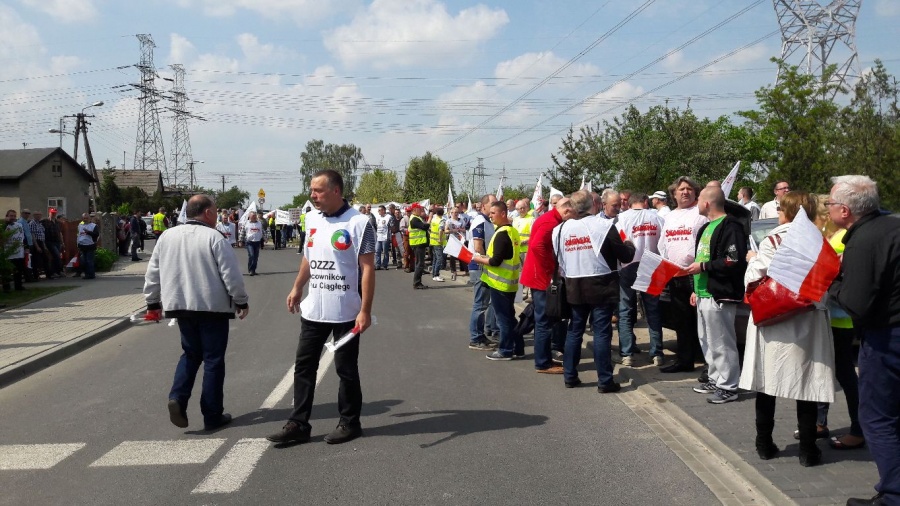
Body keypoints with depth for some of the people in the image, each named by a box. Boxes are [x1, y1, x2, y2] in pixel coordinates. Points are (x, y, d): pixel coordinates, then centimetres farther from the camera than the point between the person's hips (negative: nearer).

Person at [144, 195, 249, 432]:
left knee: (191, 354, 20)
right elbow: (231, 274, -12)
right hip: (212, 307, -5)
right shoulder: (213, 238, -10)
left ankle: (177, 398, -1)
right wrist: (241, 301, 0)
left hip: (181, 306, 5)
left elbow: (152, 273, 11)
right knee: (213, 360, 4)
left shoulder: (166, 237, 6)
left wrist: (153, 301, 21)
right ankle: (212, 416, 9)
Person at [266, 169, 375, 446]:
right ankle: (298, 424, 18)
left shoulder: (358, 223, -14)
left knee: (346, 369, 7)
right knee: (304, 366, 9)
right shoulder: (312, 219, 7)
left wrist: (365, 310, -19)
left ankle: (350, 423, 22)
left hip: (346, 312, -6)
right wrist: (297, 288, 21)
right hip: (313, 309, 6)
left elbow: (367, 268, -15)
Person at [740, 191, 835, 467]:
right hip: (808, 321, 2)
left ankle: (764, 444, 19)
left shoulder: (772, 242, -9)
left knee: (767, 382, 9)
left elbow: (754, 280, -13)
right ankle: (808, 450, 13)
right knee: (805, 383, 7)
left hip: (773, 320, -1)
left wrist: (752, 260, 4)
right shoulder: (819, 242, -3)